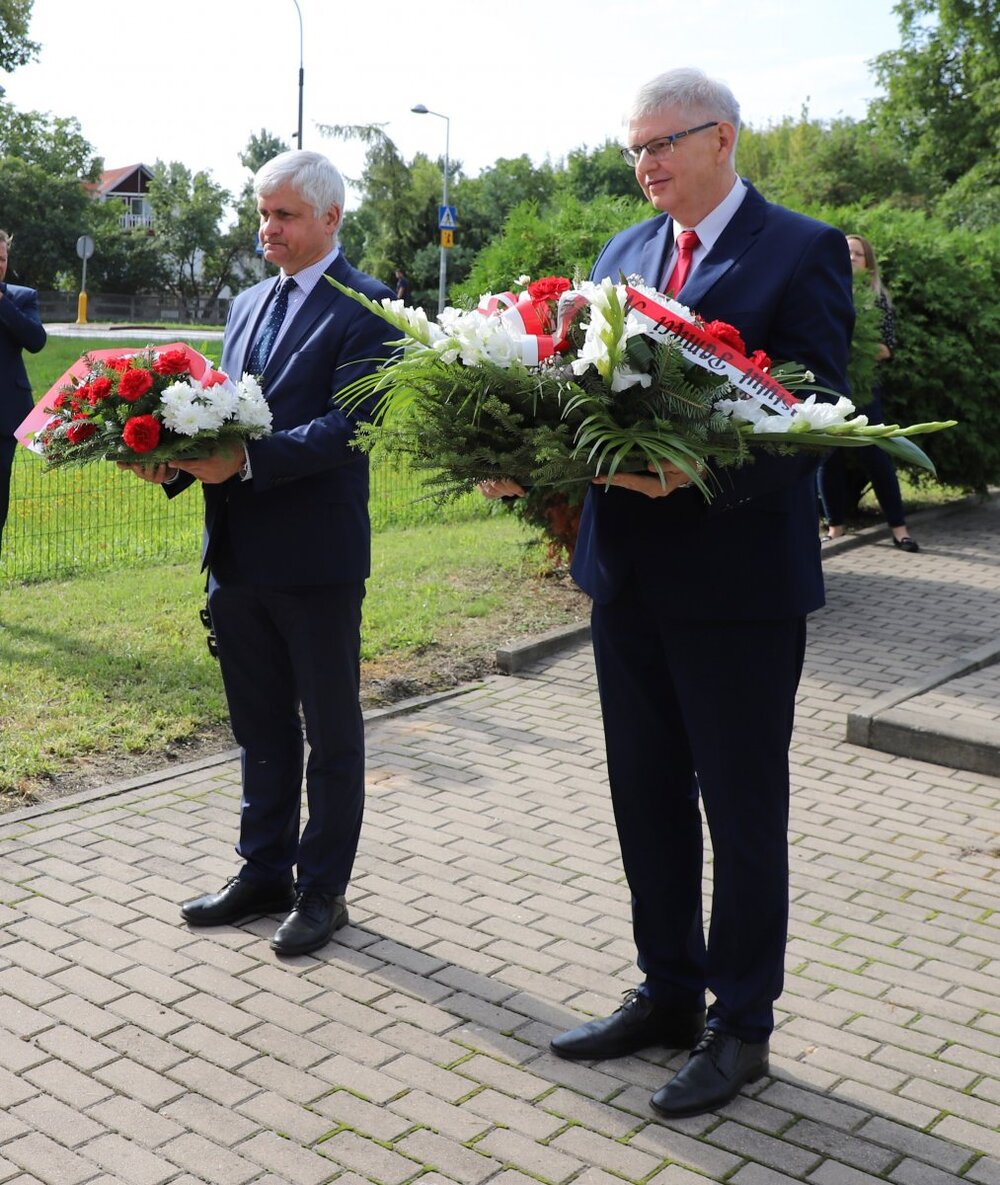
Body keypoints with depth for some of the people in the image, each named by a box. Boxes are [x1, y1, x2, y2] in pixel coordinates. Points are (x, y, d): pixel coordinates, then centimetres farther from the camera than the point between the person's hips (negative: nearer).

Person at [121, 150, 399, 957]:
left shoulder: (364, 309, -9)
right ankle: (264, 873, 32)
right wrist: (179, 460, -7)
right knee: (261, 729, 17)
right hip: (240, 556, 7)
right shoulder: (248, 306, 15)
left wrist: (245, 461, -29)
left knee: (331, 733, 8)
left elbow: (348, 424, -20)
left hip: (317, 558, -7)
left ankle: (323, 890, 21)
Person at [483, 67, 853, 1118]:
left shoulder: (802, 253, -7)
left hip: (738, 578, -6)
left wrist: (700, 474, -30)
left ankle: (740, 1027, 24)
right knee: (647, 797, 16)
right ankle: (668, 993, 34)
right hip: (629, 576, 7)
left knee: (742, 812, 7)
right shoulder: (623, 253, 12)